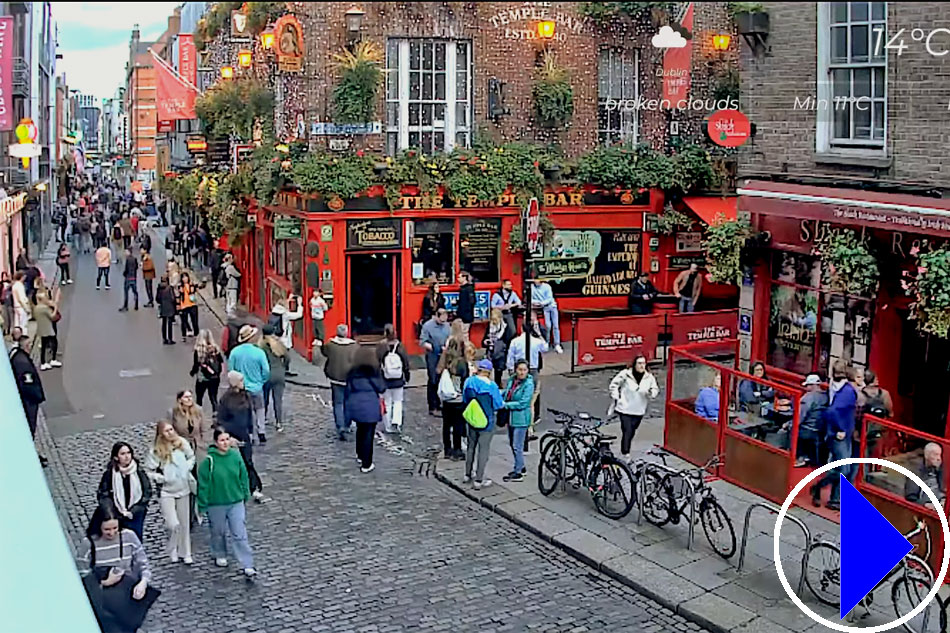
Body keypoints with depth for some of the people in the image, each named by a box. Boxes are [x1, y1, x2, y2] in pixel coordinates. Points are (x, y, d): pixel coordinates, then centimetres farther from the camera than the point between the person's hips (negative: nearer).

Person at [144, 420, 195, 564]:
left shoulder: (183, 443, -6)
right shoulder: (156, 451, -16)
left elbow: (191, 457, 12)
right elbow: (148, 472, -11)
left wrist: (187, 468, -3)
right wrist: (162, 478, -18)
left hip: (183, 489, 4)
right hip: (166, 492, -4)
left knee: (185, 523, 13)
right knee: (174, 525, -10)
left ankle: (185, 553, 29)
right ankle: (172, 551, 17)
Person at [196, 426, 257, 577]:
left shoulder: (236, 456, -7)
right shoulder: (209, 460, -15)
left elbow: (243, 477, 5)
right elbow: (203, 484, -9)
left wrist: (245, 495, 8)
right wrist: (202, 505, -6)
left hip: (236, 502, 1)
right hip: (216, 504, -1)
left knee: (240, 534, 0)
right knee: (218, 532, 19)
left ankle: (248, 566, 2)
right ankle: (220, 555, 45)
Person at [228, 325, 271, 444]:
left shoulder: (234, 352, -11)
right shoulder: (259, 352, -18)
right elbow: (266, 371, -11)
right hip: (256, 388, -2)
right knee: (259, 411, 15)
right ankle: (261, 433, 17)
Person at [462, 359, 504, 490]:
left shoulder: (469, 382, -8)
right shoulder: (491, 385, -21)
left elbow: (464, 400, 5)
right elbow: (498, 405, -13)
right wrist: (503, 403, 8)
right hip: (486, 423, -5)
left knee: (471, 446, 22)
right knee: (484, 450, 6)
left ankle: (467, 475, 33)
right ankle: (479, 481, 11)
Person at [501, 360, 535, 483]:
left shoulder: (529, 384, -16)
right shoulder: (511, 380, 4)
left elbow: (523, 403, -20)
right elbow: (506, 393, 20)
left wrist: (506, 405, -18)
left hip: (521, 419, -8)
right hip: (511, 417, 8)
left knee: (517, 446, -4)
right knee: (512, 444, 18)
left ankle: (518, 473, 5)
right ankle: (520, 467, 35)